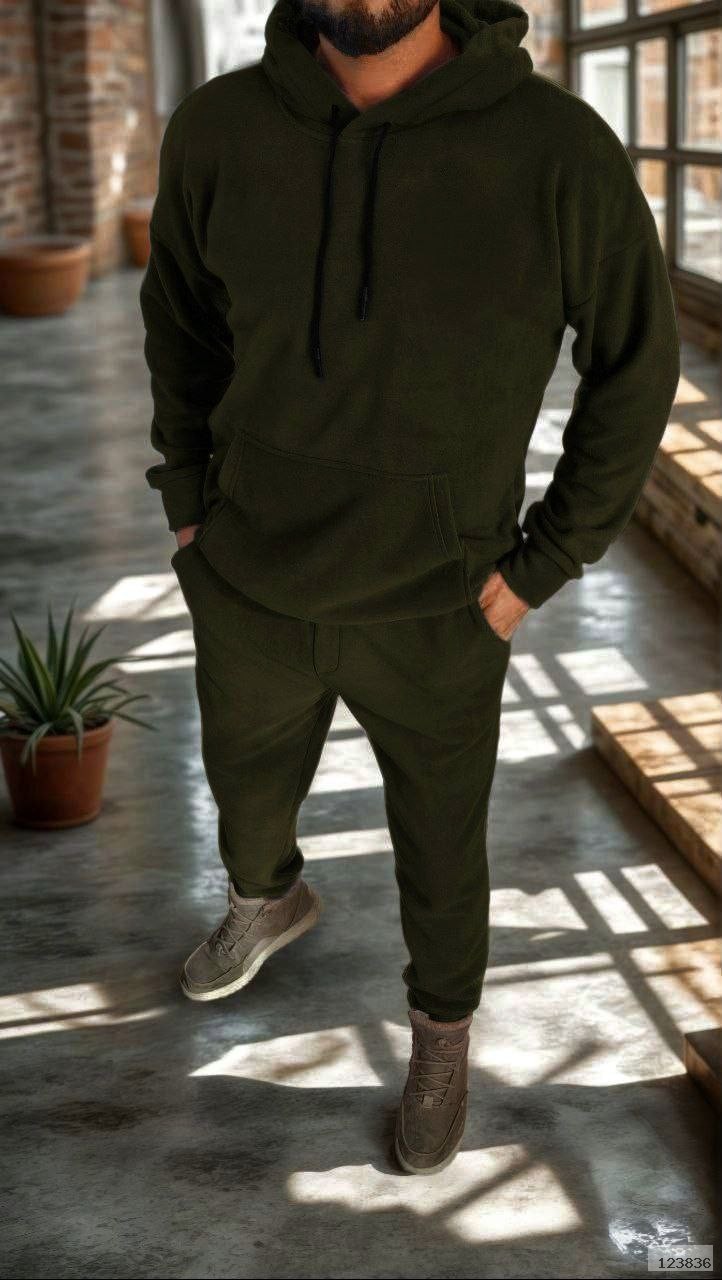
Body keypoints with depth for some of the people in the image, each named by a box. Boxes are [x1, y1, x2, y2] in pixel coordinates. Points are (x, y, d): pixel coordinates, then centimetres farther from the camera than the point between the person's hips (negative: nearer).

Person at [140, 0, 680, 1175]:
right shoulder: (220, 131, -16)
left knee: (440, 847, 18)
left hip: (435, 612, -3)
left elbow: (635, 364, -9)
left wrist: (540, 570, -10)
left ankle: (442, 1035, 50)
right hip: (252, 588, 3)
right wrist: (190, 511, 1)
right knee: (250, 785, 28)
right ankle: (270, 901, 64)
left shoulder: (560, 152, -25)